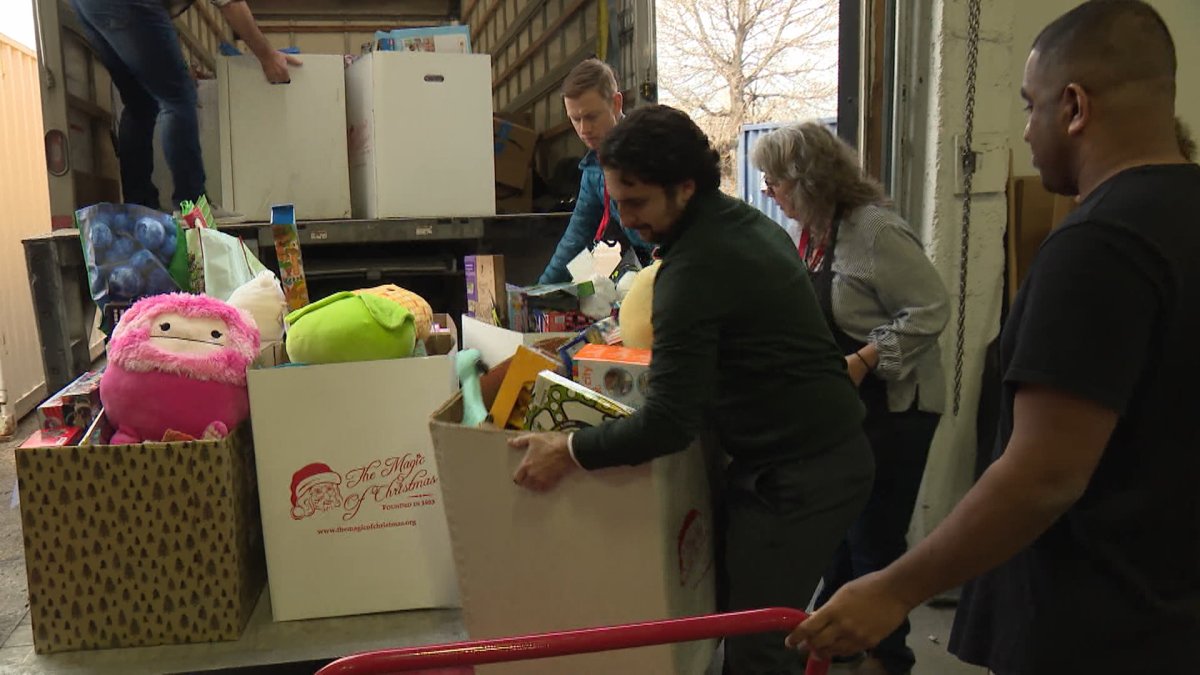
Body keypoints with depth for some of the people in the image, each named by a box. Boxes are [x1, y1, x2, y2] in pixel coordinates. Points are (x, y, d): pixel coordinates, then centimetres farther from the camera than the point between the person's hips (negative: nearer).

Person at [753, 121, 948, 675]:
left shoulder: (875, 230, -21)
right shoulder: (815, 232, 6)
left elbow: (930, 311, -21)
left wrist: (861, 363, -27)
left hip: (892, 408, -8)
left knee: (874, 537, 4)